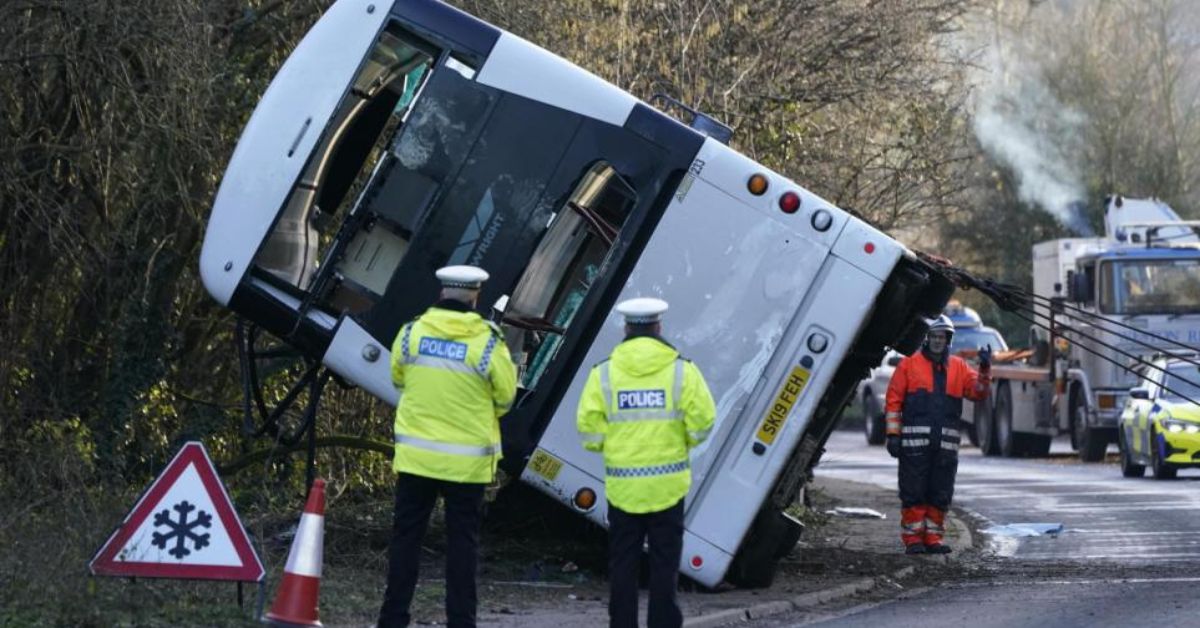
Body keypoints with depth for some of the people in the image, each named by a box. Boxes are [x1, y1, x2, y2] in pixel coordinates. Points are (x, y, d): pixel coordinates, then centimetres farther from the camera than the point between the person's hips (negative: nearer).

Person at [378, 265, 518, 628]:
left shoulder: (411, 333, -4)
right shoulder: (487, 343, -11)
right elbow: (506, 397, -1)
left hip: (416, 453, 2)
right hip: (467, 458, -2)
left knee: (406, 534, 10)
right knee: (462, 540, 8)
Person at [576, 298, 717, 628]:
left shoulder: (604, 373, -3)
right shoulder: (682, 371, -4)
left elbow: (589, 430, -7)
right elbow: (702, 424, -7)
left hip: (622, 483, 1)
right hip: (668, 483, -1)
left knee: (622, 562, 9)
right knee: (665, 561, 7)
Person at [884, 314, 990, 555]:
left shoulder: (959, 367, 14)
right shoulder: (909, 364, 5)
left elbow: (978, 392, 4)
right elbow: (894, 400, 2)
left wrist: (985, 370, -12)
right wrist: (893, 434, -4)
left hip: (946, 443, 3)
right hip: (914, 441, -3)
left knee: (940, 494, 6)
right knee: (913, 492, -3)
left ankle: (933, 537, 14)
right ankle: (913, 539, 2)